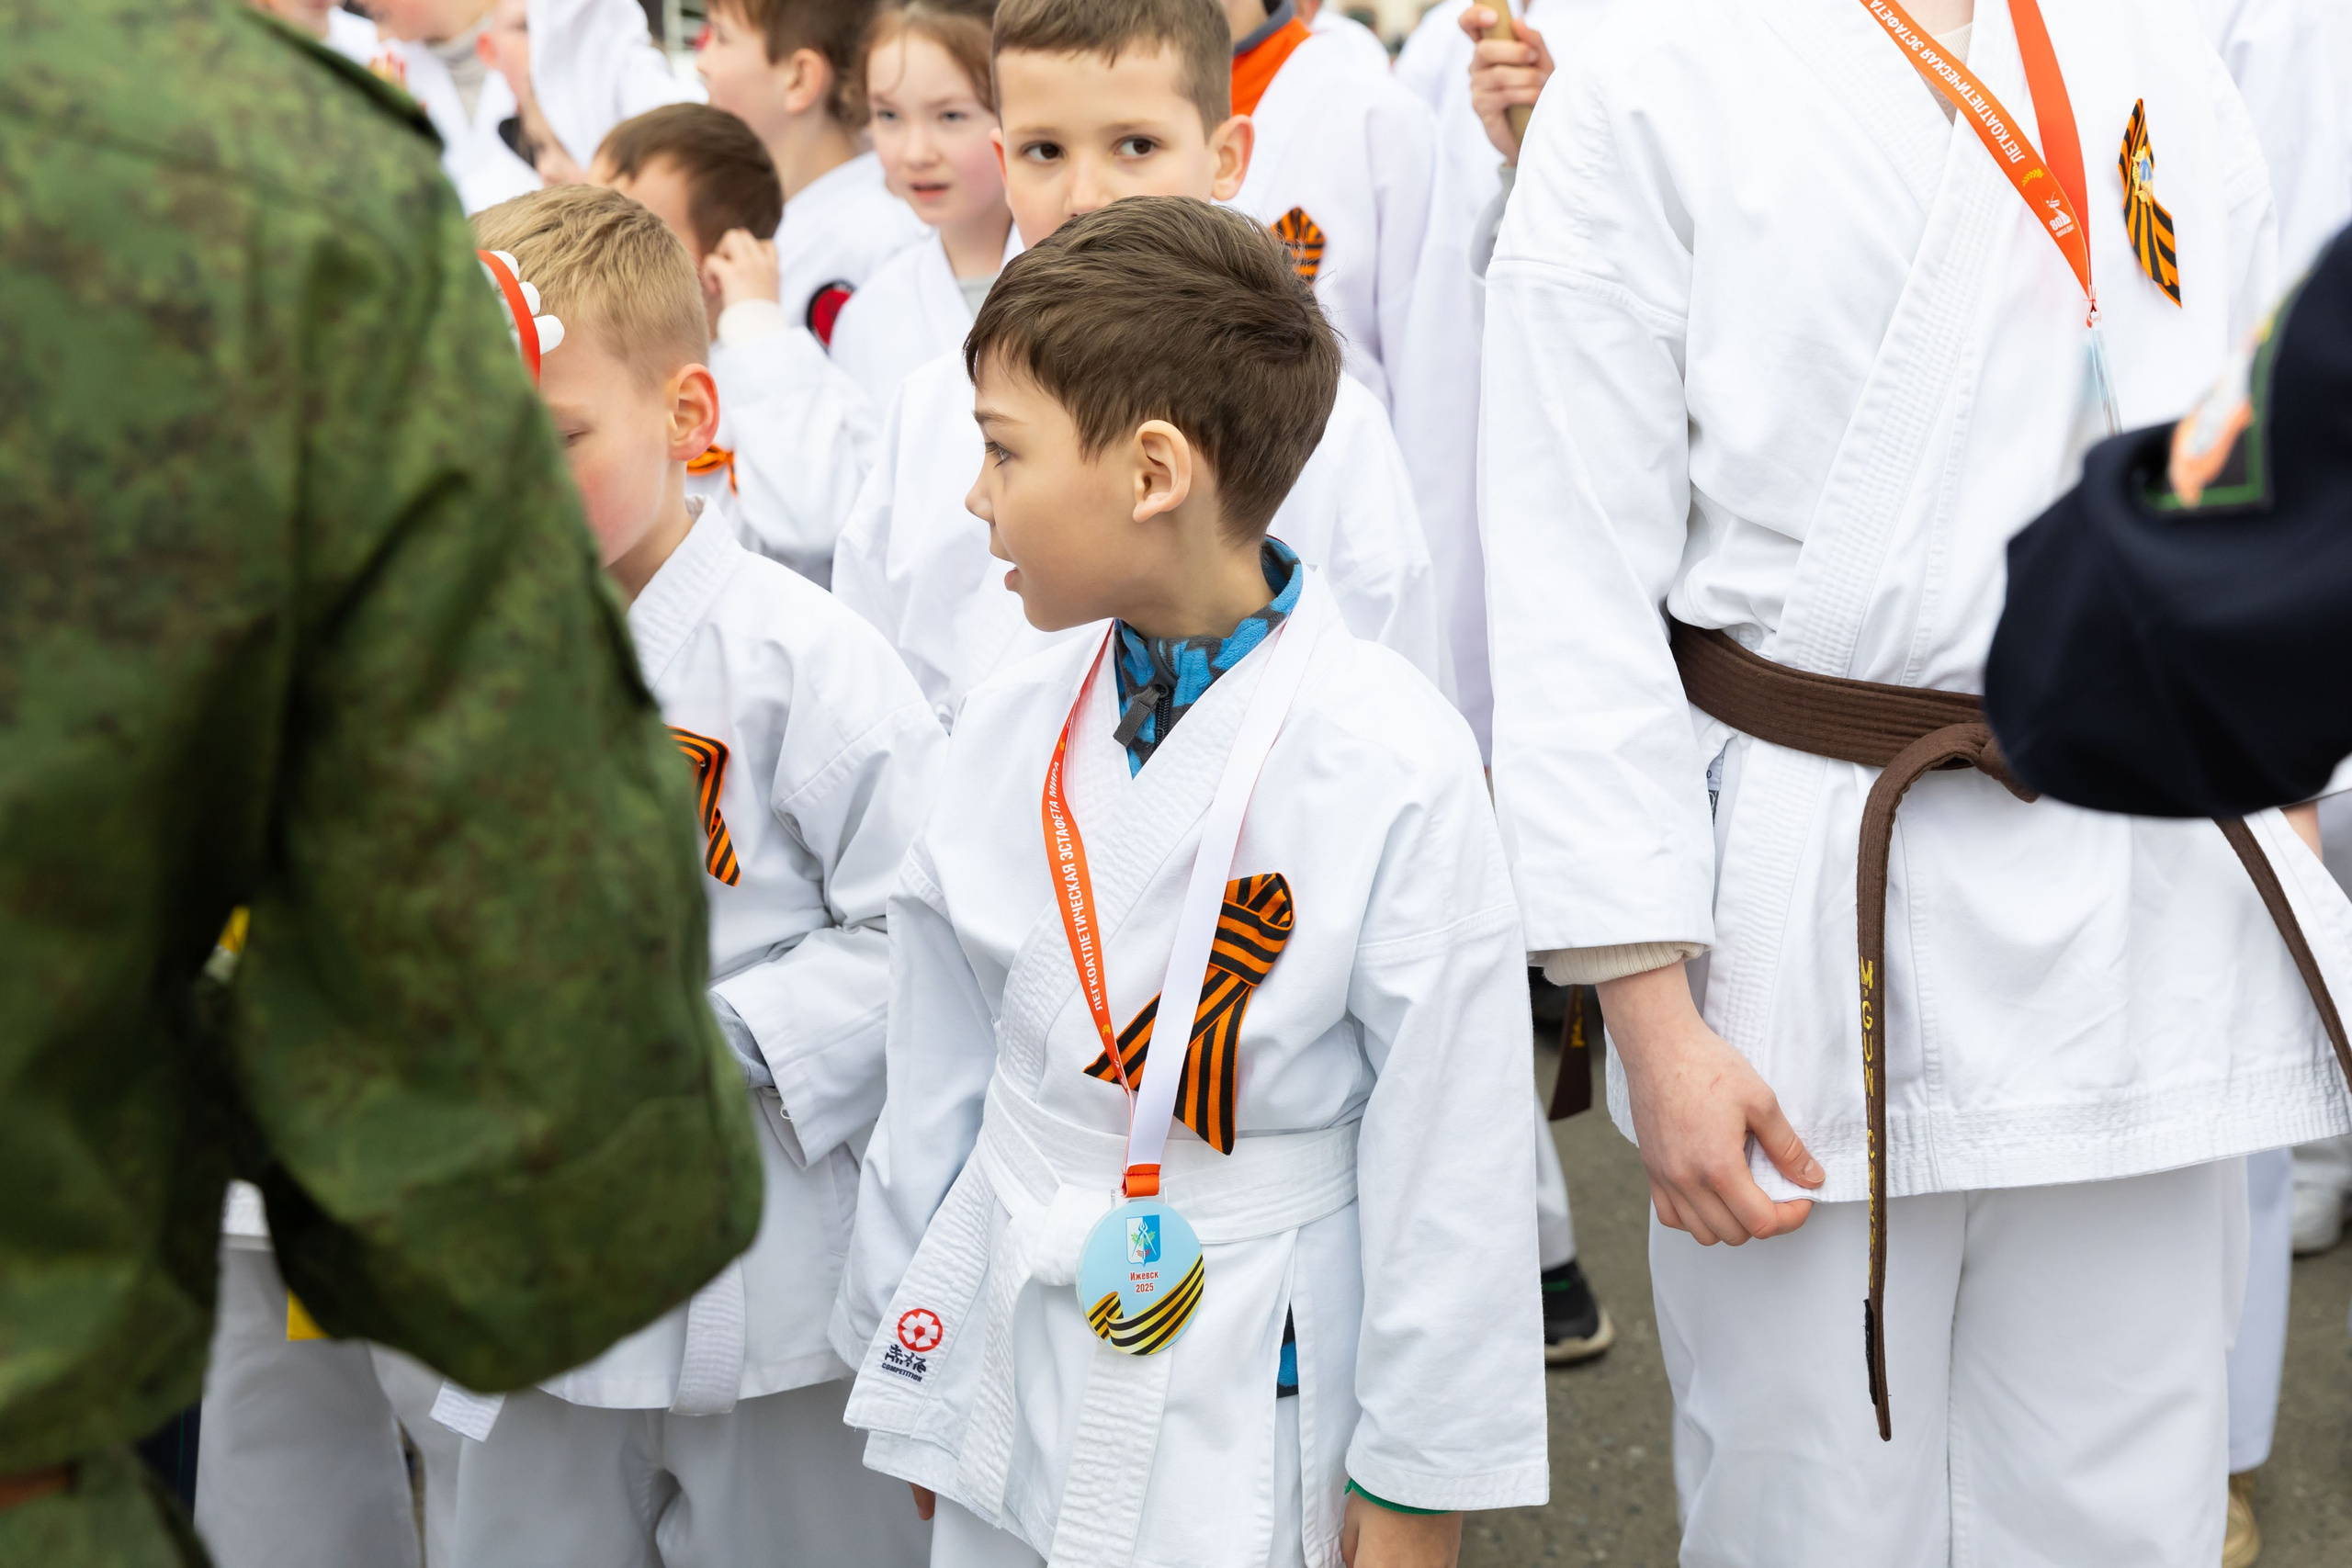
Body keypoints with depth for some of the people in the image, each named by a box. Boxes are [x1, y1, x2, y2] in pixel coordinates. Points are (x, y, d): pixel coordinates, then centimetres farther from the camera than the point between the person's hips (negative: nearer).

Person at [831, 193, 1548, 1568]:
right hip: (1005, 1387, 5)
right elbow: (940, 1068, 8)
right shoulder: (1013, 728, -1)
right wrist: (902, 1352, 14)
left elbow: (1451, 1165, -13)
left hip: (1246, 1418, -5)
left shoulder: (1394, 769, -18)